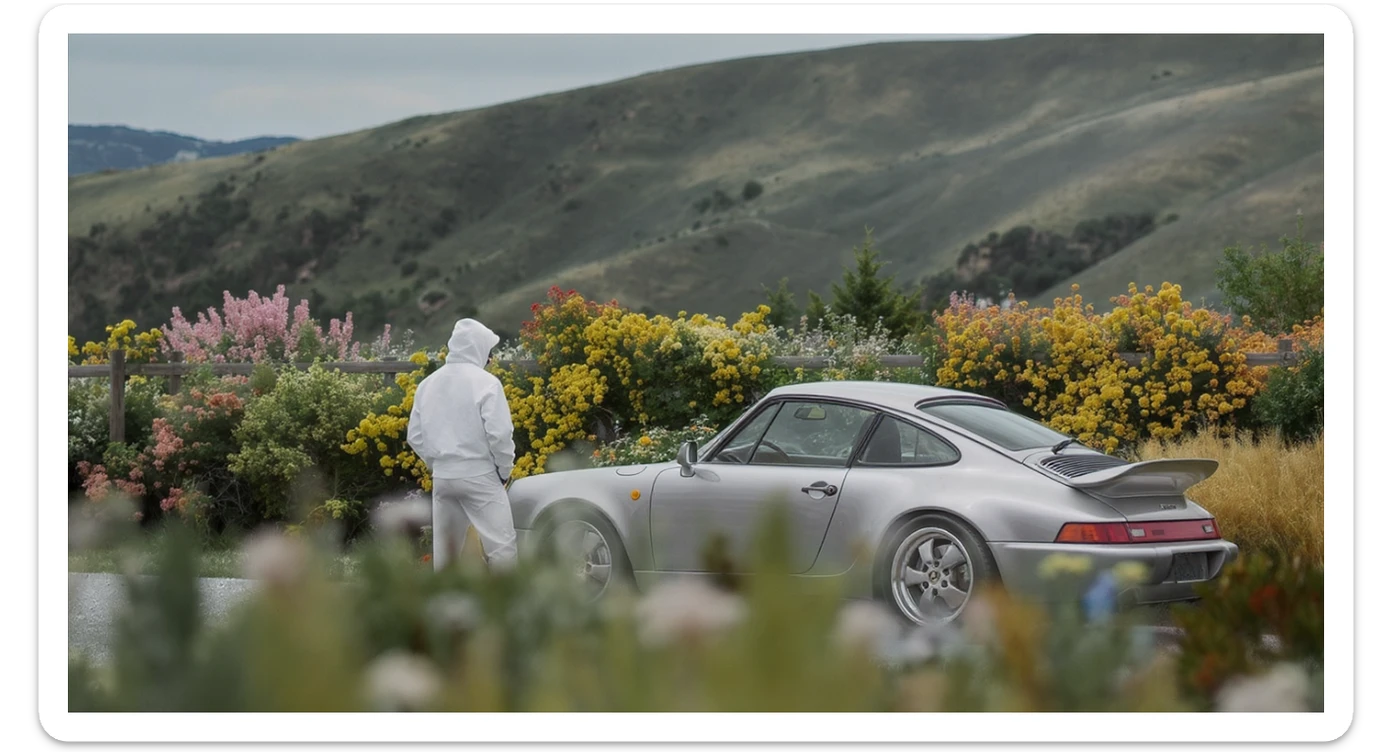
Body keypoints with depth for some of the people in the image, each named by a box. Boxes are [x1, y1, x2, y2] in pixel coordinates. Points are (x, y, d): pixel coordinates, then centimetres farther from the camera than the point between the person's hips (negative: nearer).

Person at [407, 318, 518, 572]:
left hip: (442, 476, 6)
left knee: (444, 549, 11)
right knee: (501, 543, -4)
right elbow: (499, 432, -15)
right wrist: (504, 469, -1)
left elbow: (415, 435, 11)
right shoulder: (485, 382, -9)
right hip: (479, 475, -6)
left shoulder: (428, 384, 9)